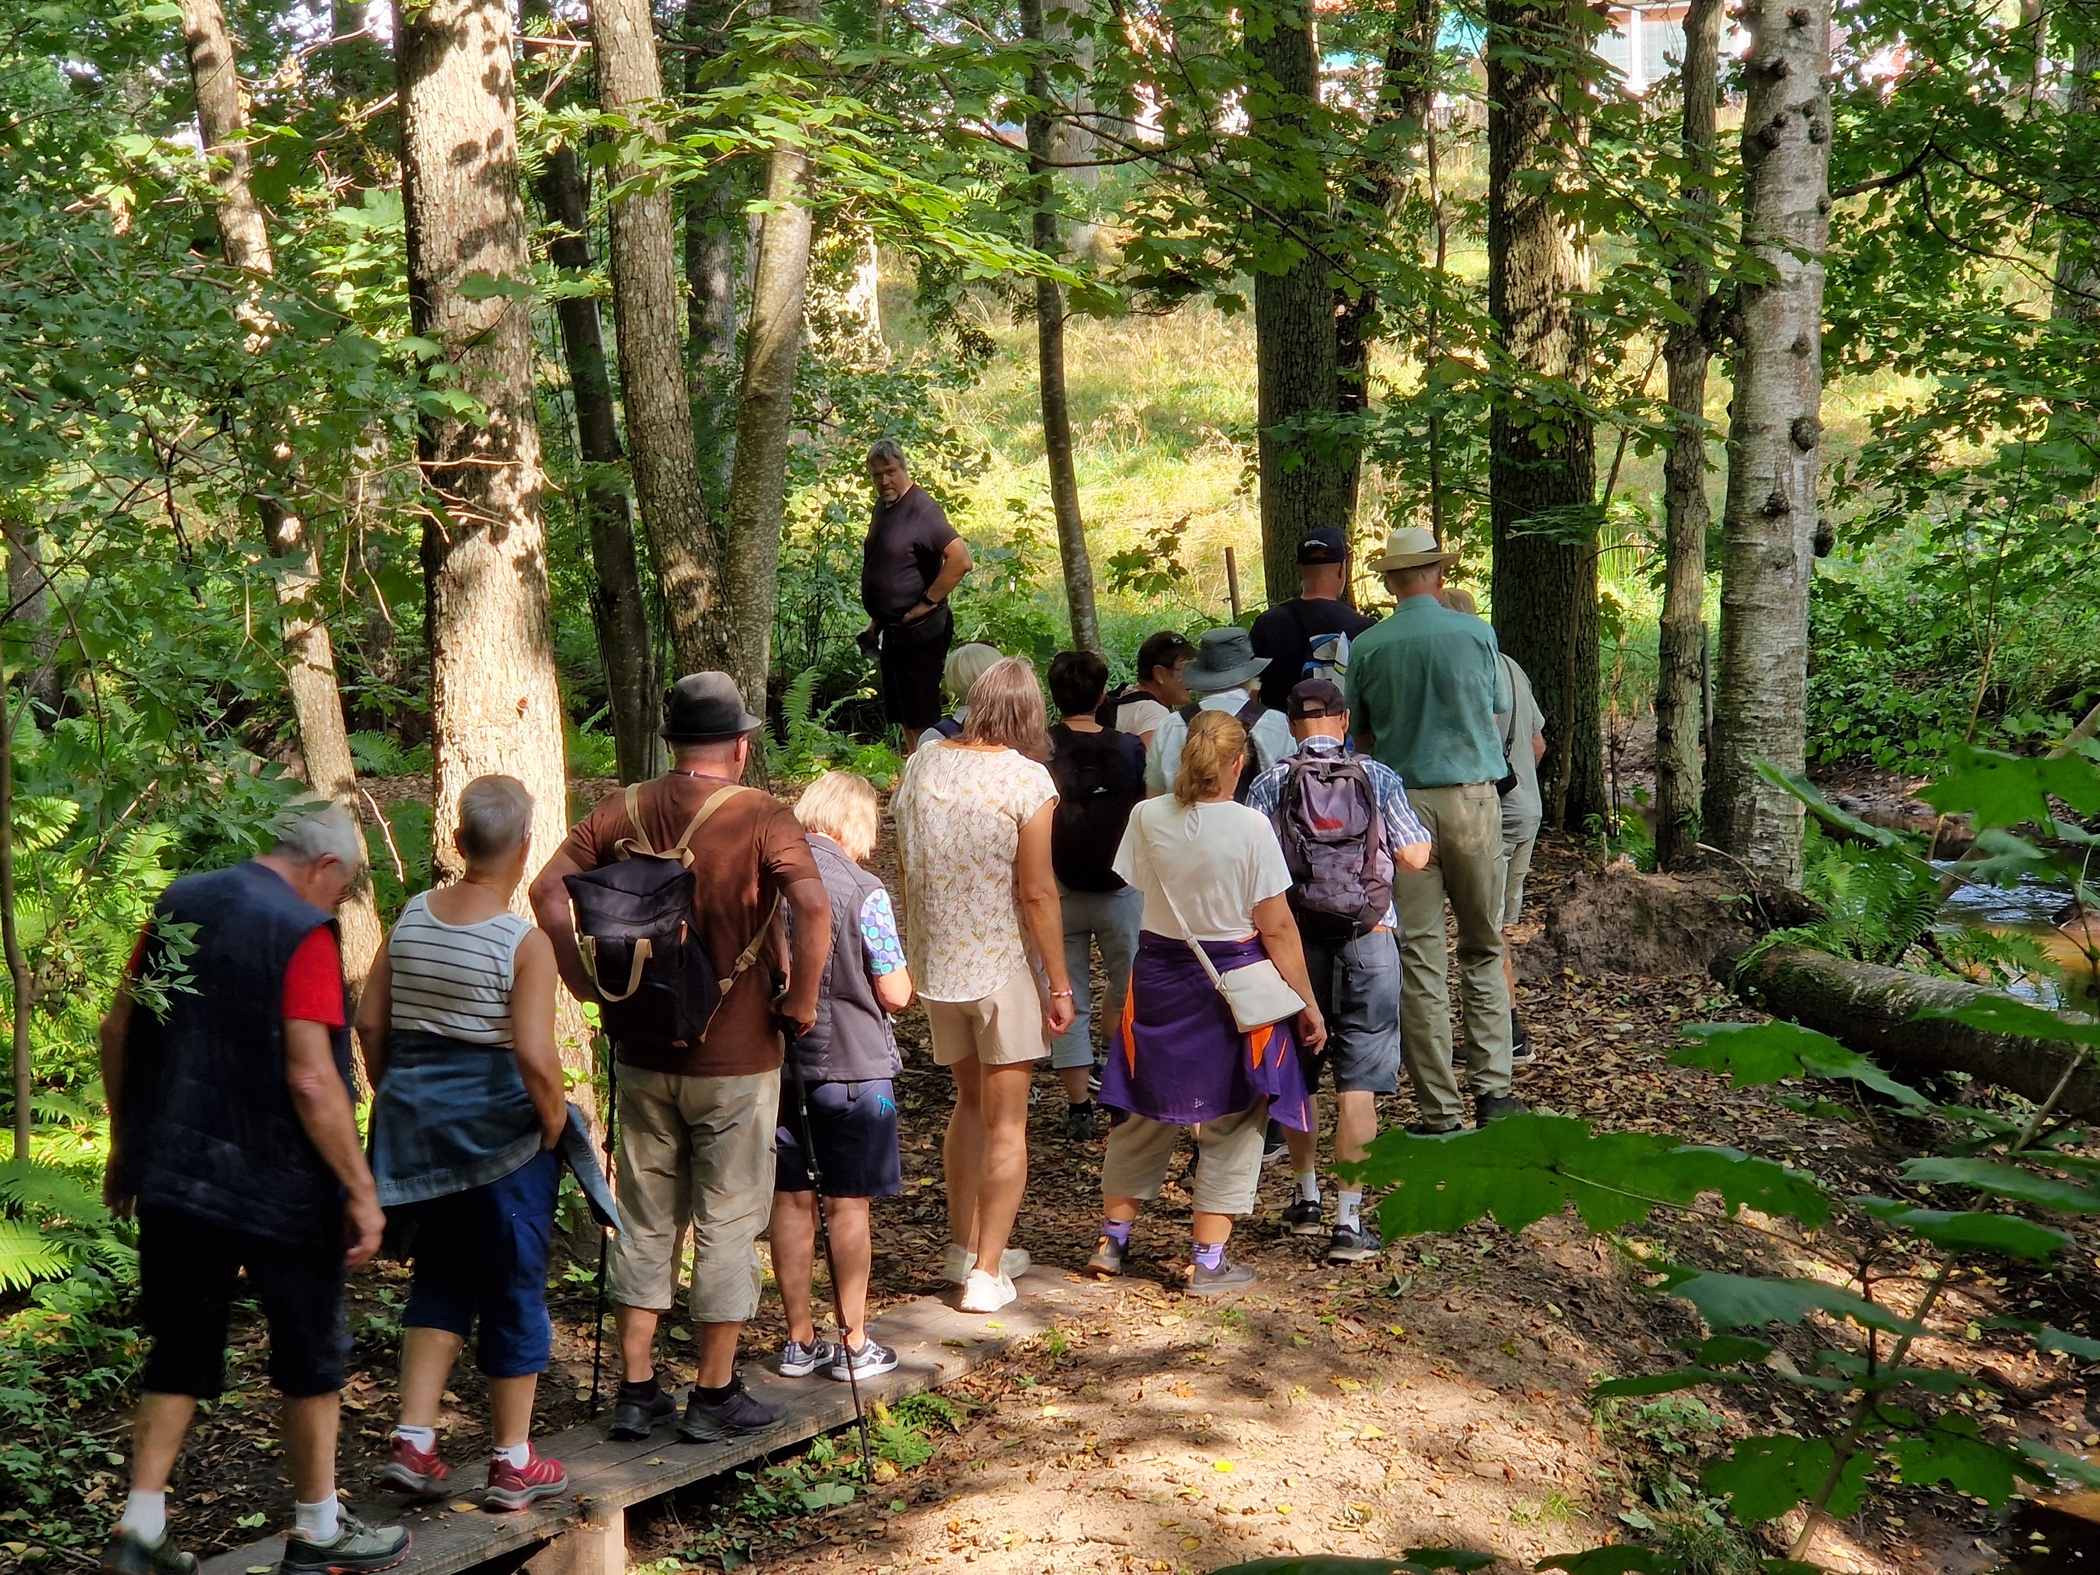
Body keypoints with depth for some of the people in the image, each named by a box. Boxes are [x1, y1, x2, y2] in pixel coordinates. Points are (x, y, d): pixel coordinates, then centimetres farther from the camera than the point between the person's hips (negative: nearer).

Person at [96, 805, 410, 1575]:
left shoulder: (179, 904, 5)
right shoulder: (304, 934, -17)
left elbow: (117, 1030, 11)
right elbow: (311, 1080, -23)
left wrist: (126, 1144, 21)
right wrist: (362, 1191, -16)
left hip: (171, 1174, 6)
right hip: (274, 1188, -6)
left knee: (179, 1352, 15)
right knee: (310, 1356, 11)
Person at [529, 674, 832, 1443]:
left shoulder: (625, 811, 2)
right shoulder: (762, 817, -11)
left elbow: (548, 888, -2)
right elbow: (812, 904, -26)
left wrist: (584, 979, 4)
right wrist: (802, 998, -14)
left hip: (642, 1053, 4)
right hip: (734, 1059, -4)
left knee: (644, 1220, 15)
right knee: (727, 1222, 7)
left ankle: (635, 1388, 19)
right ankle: (715, 1395, 14)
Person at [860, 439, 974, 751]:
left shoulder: (921, 509, -18)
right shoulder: (882, 507, 12)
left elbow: (961, 560, -28)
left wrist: (928, 602, -21)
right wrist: (876, 621, 19)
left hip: (920, 630, -10)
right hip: (893, 629, 10)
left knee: (921, 719, -5)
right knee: (901, 714, 16)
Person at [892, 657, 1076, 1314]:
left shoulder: (920, 766, 1)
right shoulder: (1026, 778, -14)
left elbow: (907, 870, 10)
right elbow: (1037, 892, -15)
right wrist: (1060, 984, -7)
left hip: (935, 962, 5)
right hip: (1003, 964, -5)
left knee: (970, 1099, 22)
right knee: (1006, 1121, 5)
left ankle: (963, 1246, 29)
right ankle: (987, 1272, 5)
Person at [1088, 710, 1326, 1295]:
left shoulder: (1147, 818, -6)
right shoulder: (1250, 827, -16)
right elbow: (1277, 926, -14)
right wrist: (1308, 1004, -5)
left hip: (1158, 973, 4)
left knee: (1145, 1112, 18)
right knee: (1231, 1124, 9)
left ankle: (1112, 1239, 27)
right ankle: (1207, 1261, 11)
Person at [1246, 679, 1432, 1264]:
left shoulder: (1269, 786, -5)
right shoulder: (1379, 779, -4)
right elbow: (1415, 857, -4)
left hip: (1295, 944, 1)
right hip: (1368, 943, -1)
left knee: (1296, 1078, 18)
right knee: (1358, 1085, 0)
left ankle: (1307, 1198, 30)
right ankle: (1348, 1221, -2)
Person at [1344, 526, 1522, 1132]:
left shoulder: (1367, 646, -2)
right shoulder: (1476, 633, -1)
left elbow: (1359, 736, 8)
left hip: (1400, 804, 0)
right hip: (1471, 798, 0)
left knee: (1418, 957, 2)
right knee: (1483, 949, 13)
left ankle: (1439, 1111, 3)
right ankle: (1492, 1088, 8)